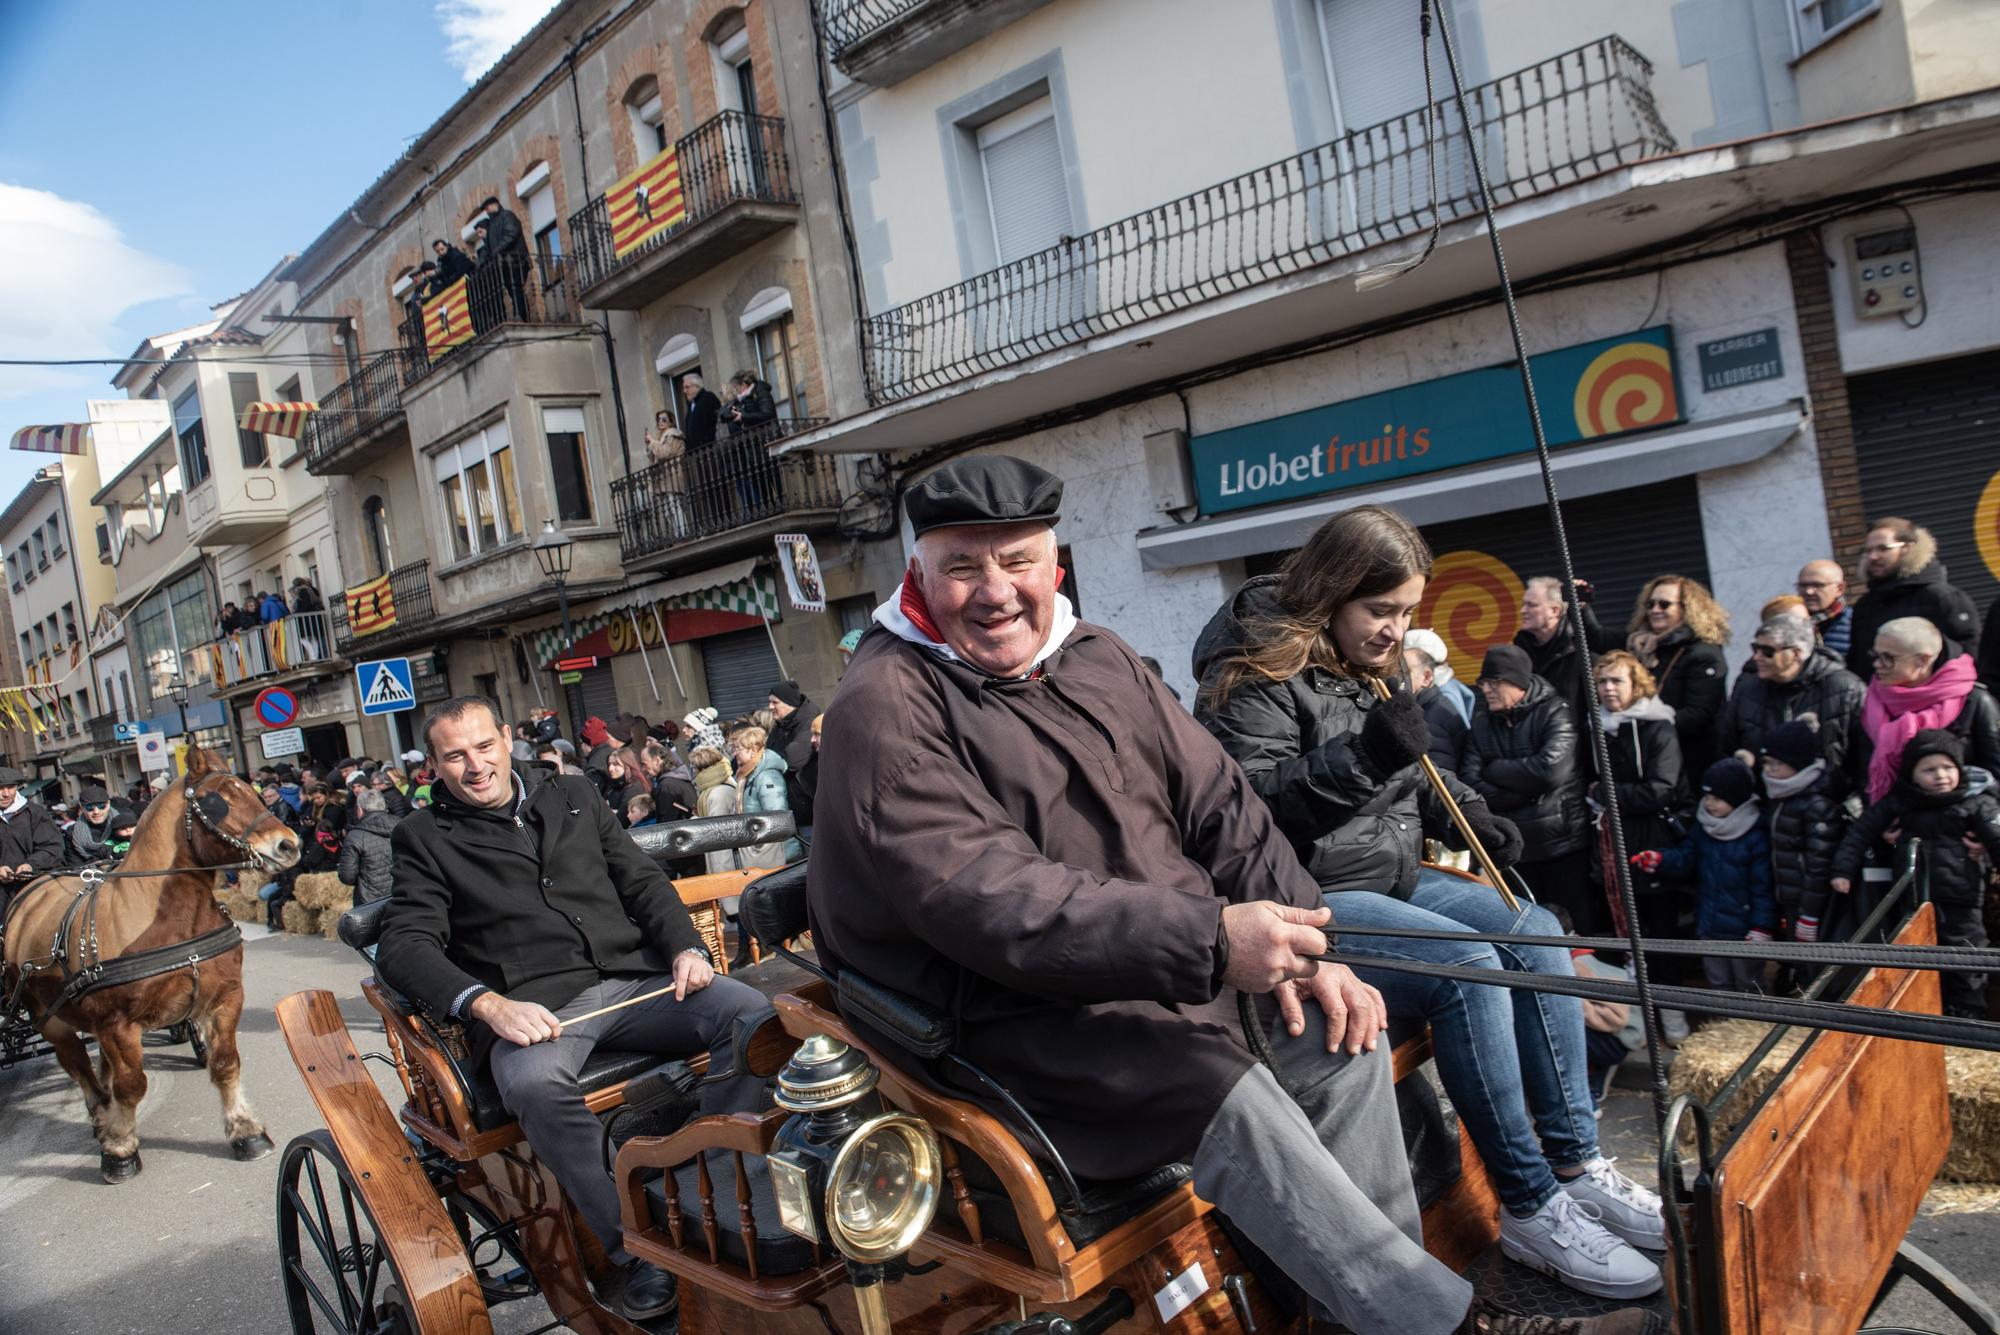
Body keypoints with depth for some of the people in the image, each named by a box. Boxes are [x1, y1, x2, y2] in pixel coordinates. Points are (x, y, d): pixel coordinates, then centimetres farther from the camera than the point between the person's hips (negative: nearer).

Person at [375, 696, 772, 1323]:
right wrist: (487, 1005, -19)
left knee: (750, 1011, -23)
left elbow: (642, 880, 20)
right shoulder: (424, 837, 11)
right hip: (536, 1007, -3)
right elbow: (405, 944, -1)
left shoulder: (572, 796, 21)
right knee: (532, 1080, -38)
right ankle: (631, 1249, -22)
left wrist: (686, 948, 0)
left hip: (634, 979, 3)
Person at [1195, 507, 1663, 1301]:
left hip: (1392, 877, 9)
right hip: (1308, 901, -9)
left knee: (1535, 934, -5)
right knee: (1469, 968, -26)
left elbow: (1406, 776, 26)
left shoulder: (1367, 668, 14)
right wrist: (1360, 757, -28)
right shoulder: (1257, 677, -13)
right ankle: (1530, 1210, -13)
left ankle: (1576, 1164, 4)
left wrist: (1463, 807, 6)